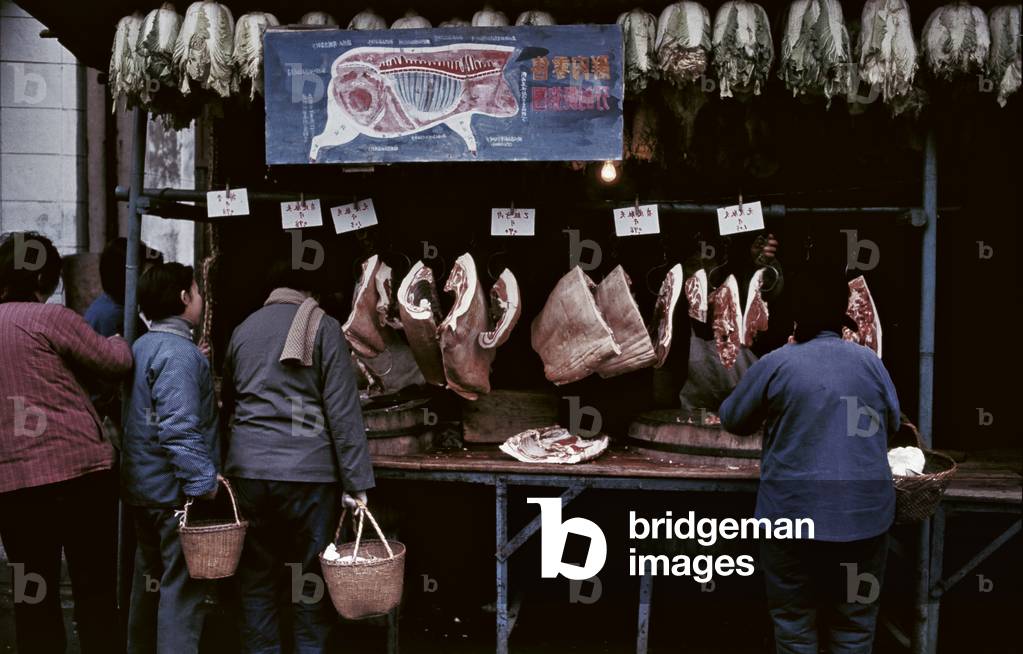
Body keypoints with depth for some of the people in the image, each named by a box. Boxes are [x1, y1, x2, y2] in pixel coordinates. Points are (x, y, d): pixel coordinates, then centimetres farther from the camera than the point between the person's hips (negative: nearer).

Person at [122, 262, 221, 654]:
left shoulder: (142, 346, 12)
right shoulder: (179, 353, -19)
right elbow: (179, 428, -27)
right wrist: (204, 479, -24)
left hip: (141, 488, 10)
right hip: (176, 490, -10)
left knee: (151, 578, 21)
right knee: (184, 587, -3)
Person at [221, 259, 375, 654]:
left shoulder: (244, 329, 13)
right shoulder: (322, 327, -1)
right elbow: (342, 410, -7)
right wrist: (356, 482, -6)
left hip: (247, 469, 4)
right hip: (308, 471, -4)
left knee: (256, 579, 10)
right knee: (310, 580, 6)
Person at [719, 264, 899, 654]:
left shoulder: (775, 364, -7)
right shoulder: (869, 361, 1)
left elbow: (732, 419, 5)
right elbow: (892, 423, 14)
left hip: (795, 514, -2)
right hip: (864, 514, 2)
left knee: (794, 623, 10)